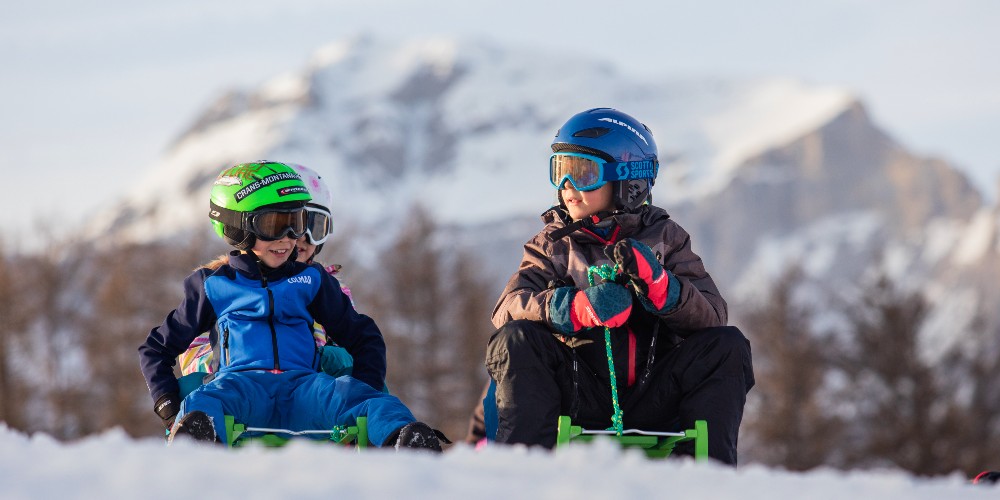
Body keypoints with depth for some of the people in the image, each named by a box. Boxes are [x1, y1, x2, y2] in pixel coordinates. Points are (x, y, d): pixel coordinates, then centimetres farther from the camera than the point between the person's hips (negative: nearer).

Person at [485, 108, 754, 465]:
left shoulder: (664, 237, 10)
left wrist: (658, 285, -24)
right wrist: (578, 308, -26)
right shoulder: (552, 244, 11)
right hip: (581, 404, 0)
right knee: (516, 340, -24)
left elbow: (712, 315, -4)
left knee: (727, 346, -20)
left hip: (652, 404, 0)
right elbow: (506, 309, -8)